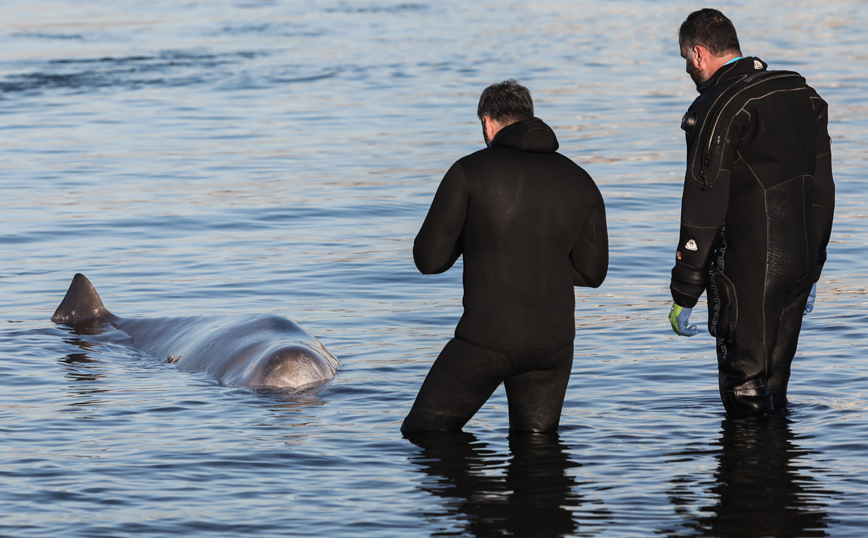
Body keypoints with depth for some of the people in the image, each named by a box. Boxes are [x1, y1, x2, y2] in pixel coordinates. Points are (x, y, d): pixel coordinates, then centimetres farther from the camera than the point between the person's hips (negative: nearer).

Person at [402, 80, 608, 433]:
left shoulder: (470, 171, -7)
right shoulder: (579, 182, 5)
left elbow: (429, 259, -6)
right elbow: (592, 272, 10)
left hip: (486, 339, -4)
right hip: (553, 343, 4)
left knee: (423, 432, 7)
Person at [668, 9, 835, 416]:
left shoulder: (717, 108, -14)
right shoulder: (801, 94, 11)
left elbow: (704, 210, -16)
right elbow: (822, 190, 16)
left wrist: (683, 297, -11)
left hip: (749, 272, -8)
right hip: (799, 266, 8)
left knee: (745, 393, 1)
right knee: (774, 385, 17)